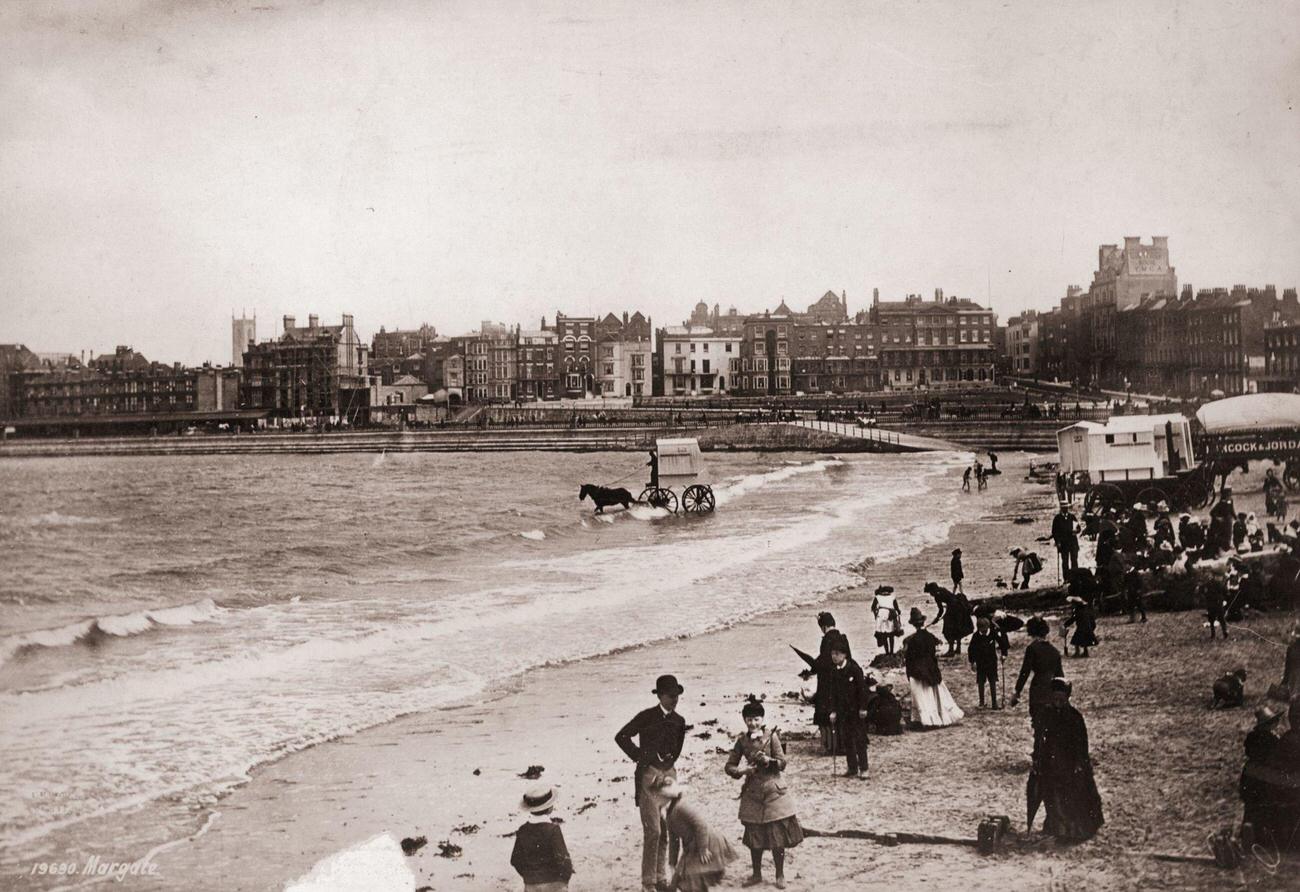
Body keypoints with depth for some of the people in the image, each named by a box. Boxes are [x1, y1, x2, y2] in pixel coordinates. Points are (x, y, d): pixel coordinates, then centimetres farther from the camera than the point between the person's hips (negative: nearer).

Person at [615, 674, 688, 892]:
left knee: (667, 830, 7)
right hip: (649, 775, -5)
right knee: (652, 831, -9)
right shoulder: (646, 717, -6)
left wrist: (668, 765, 8)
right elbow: (621, 737, -3)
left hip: (669, 774, 5)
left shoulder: (679, 721, 9)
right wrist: (639, 756, -5)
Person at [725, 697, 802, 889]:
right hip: (752, 793, 2)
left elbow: (782, 763, -5)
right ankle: (757, 874, 22)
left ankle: (780, 875, 12)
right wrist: (740, 770, -16)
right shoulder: (742, 741, 1)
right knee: (754, 837, 8)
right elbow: (729, 766, 4)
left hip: (774, 792, -2)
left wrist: (769, 761, -24)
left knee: (777, 836, -1)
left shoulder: (771, 736, -5)